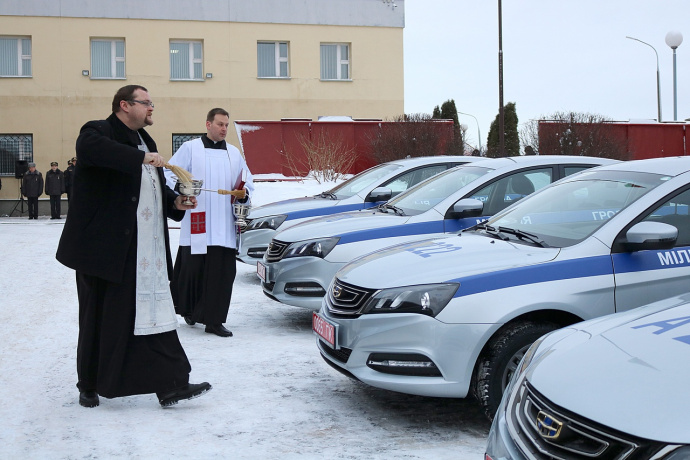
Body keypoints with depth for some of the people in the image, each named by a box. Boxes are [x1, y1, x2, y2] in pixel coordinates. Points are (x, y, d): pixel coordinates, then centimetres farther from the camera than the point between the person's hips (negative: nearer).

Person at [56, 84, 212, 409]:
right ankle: (89, 386, 22)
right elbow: (90, 148, -31)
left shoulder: (144, 142, 20)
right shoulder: (98, 132, -5)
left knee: (155, 314, -1)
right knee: (100, 318, 6)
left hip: (147, 252, 6)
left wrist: (175, 202, 6)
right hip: (105, 247, -6)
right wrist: (141, 157, -35)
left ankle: (171, 385, -3)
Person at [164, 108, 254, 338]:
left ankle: (214, 320, 4)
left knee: (223, 272, -2)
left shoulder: (234, 153, 18)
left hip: (224, 226, 4)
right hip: (196, 223, -3)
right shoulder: (190, 148, 5)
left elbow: (247, 181, 23)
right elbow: (169, 174, 1)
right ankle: (188, 309, 24)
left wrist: (243, 192, 1)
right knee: (193, 268, 0)